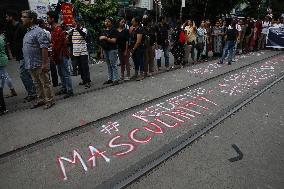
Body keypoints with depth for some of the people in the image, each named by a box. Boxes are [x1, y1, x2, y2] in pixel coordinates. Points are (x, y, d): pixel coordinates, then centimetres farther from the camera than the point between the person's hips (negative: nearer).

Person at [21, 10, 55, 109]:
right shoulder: (28, 32, 16)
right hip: (31, 64, 9)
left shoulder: (39, 32, -13)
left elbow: (44, 48, -20)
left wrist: (45, 63, -23)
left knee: (45, 83, 1)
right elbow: (26, 48, 21)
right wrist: (28, 63, 19)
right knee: (37, 84, 17)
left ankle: (50, 100, 12)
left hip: (39, 64, -9)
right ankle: (41, 100, 29)